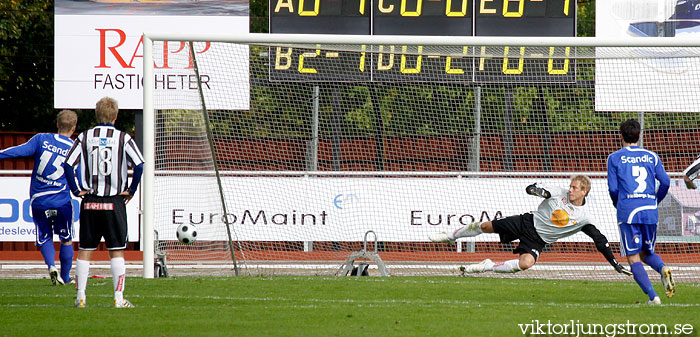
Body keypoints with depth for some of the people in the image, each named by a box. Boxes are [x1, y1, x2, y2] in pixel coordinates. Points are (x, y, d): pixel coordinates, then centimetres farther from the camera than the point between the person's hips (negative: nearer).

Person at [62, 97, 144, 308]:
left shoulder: (85, 137, 2)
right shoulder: (123, 138, -3)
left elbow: (67, 164, -5)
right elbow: (139, 165, -13)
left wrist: (76, 189, 3)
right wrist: (131, 191, -2)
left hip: (90, 202, 2)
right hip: (114, 202, -2)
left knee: (85, 251, 8)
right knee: (116, 251, 2)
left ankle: (80, 297, 5)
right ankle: (119, 298, -2)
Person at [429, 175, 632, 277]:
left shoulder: (585, 217, -11)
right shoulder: (560, 194, -8)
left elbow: (600, 240, -5)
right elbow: (531, 189, -7)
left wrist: (614, 262, -8)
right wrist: (537, 190, -32)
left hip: (538, 240, -2)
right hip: (528, 223, 2)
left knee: (526, 263, -33)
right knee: (486, 226, 4)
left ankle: (488, 267, -14)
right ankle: (451, 236, 30)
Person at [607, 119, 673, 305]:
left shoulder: (615, 158, 4)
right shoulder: (651, 157, 12)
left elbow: (613, 188, -1)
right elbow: (665, 182, 6)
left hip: (628, 212, -3)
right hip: (650, 212, 3)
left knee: (633, 258, 1)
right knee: (647, 253, 19)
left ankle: (652, 296, -15)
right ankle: (663, 269, -15)